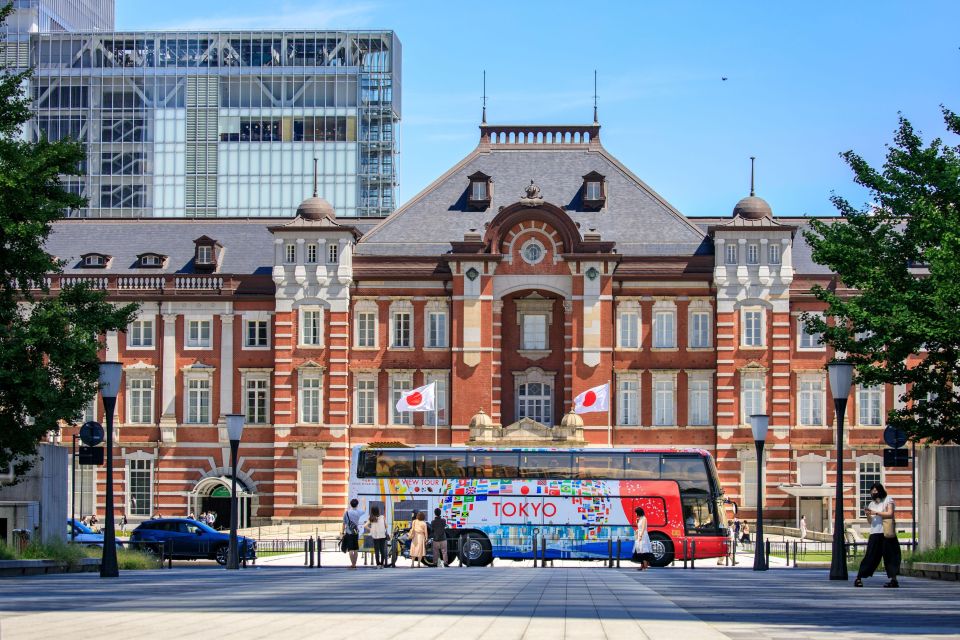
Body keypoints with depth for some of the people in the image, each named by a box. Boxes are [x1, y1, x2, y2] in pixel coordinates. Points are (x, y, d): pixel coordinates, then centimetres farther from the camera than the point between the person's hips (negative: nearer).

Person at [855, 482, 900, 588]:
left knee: (890, 555, -5)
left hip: (886, 533, -4)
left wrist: (876, 513, -14)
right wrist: (868, 515, -1)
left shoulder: (888, 500, 5)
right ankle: (858, 578, -1)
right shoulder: (872, 504, 19)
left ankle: (893, 579, -3)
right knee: (870, 556, -1)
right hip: (875, 533, 4)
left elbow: (890, 514, -9)